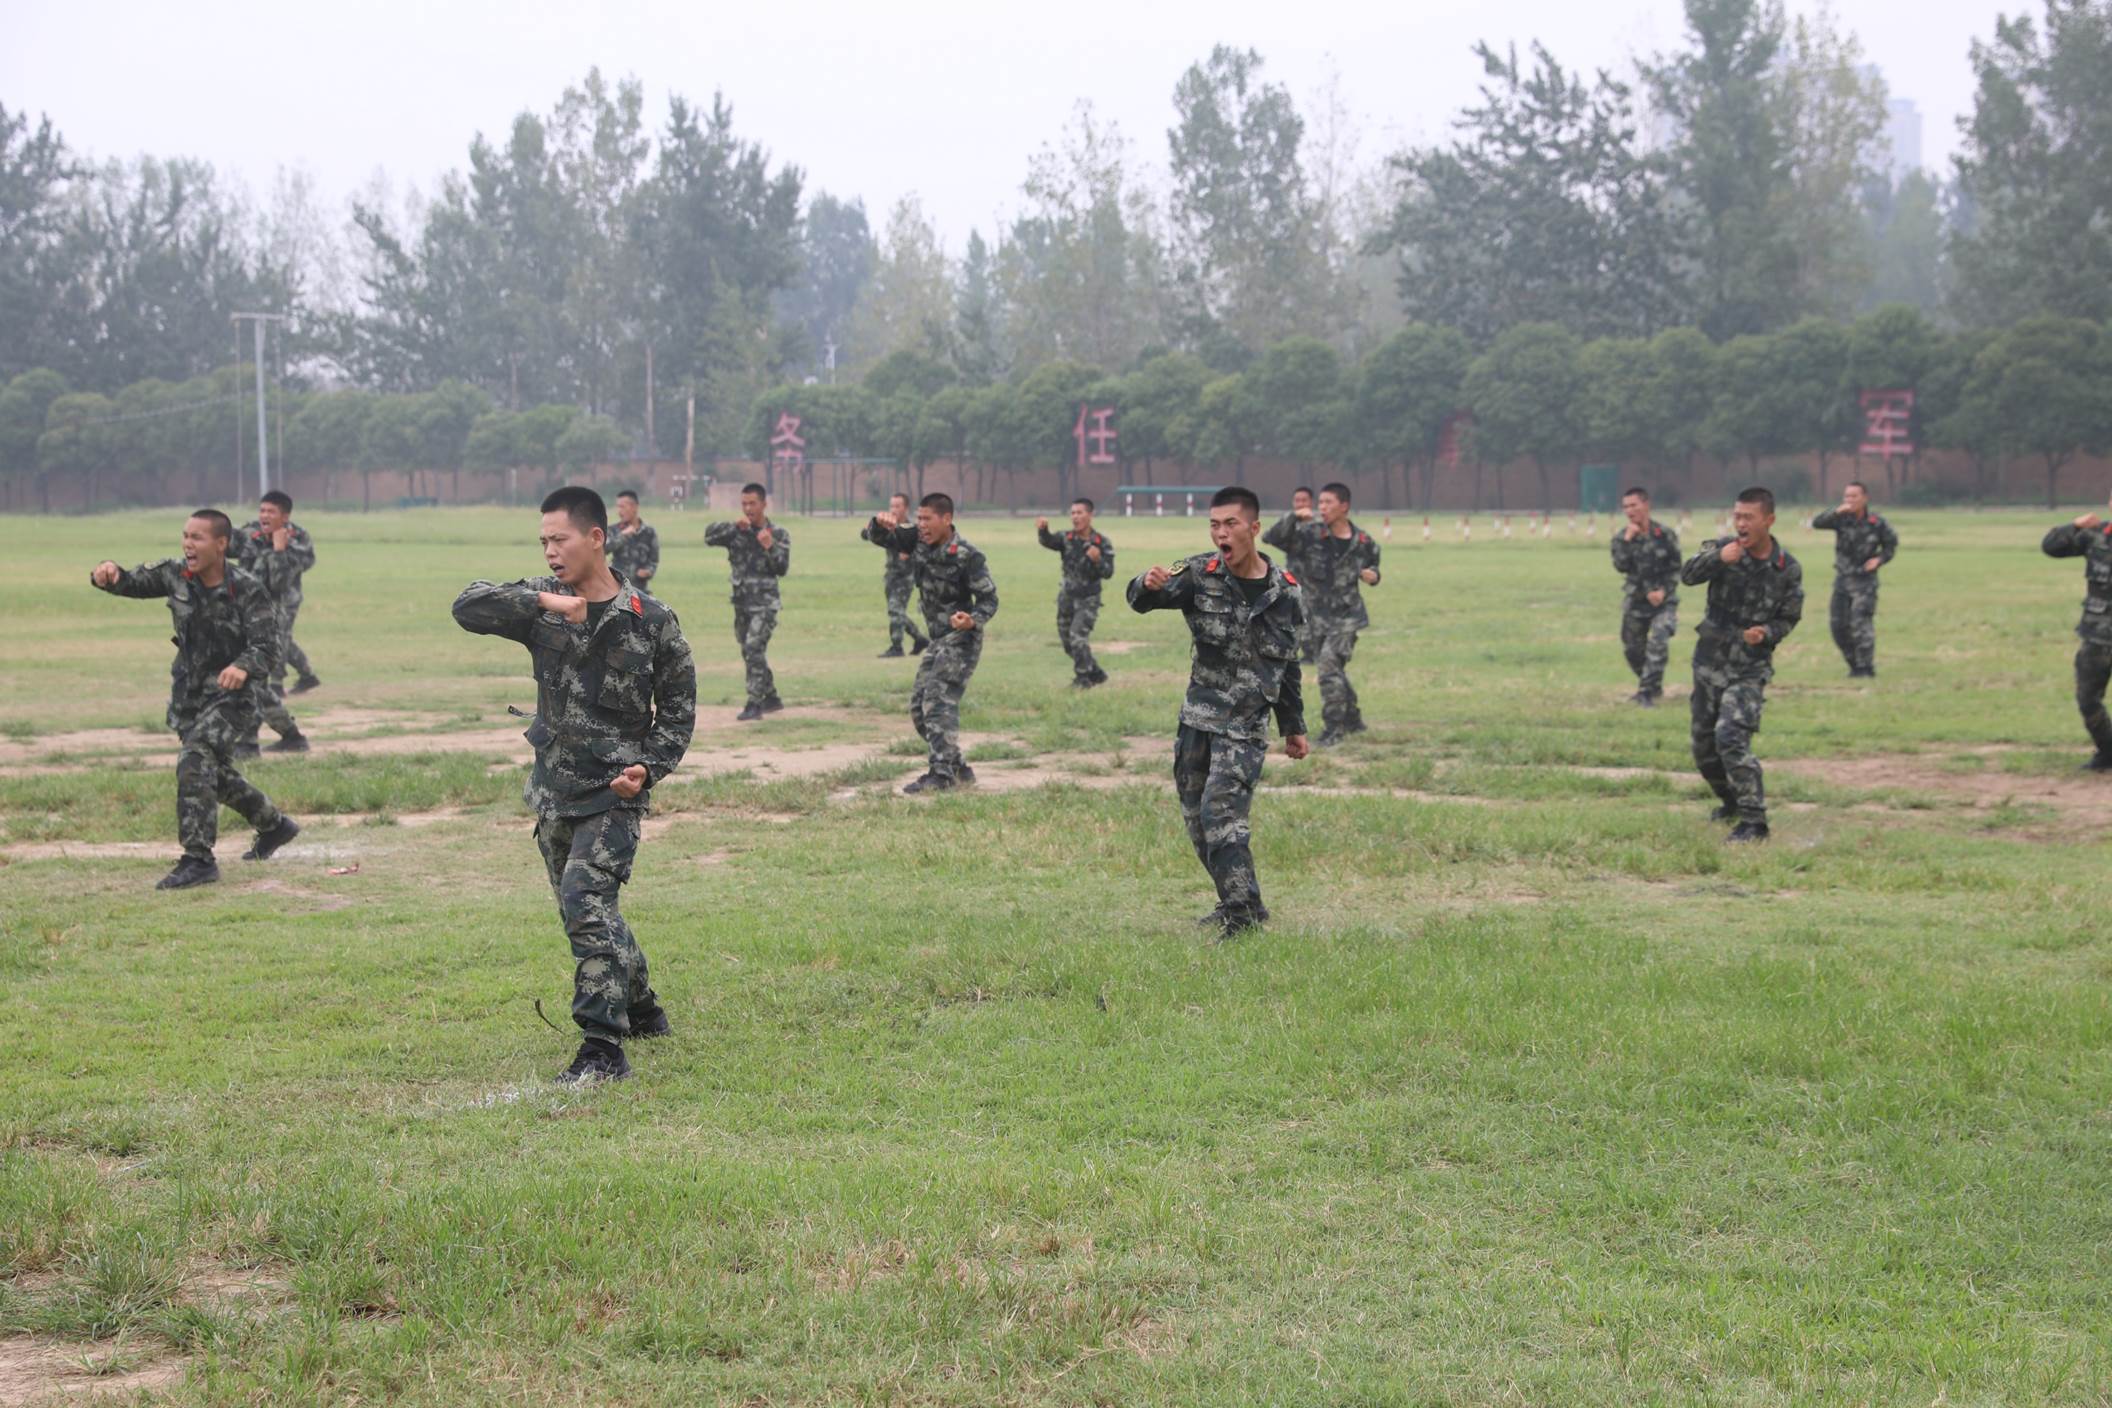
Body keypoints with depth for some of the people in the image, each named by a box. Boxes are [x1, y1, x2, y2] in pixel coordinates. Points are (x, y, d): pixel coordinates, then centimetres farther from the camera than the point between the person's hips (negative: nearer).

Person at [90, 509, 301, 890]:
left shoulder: (248, 591, -20)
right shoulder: (176, 574, -5)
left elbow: (266, 647, -26)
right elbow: (133, 583, 2)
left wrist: (243, 667, -48)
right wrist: (109, 574, -23)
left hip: (230, 694, -7)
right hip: (188, 693, 7)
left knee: (194, 761, -24)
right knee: (215, 772, 20)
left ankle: (198, 859, -23)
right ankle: (274, 825, 43)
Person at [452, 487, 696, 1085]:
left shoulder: (651, 620, -6)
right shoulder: (543, 604, 1)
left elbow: (678, 706, 2)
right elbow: (467, 606, -14)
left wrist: (650, 768, -12)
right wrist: (541, 601, -25)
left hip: (614, 793, -5)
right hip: (553, 789, 5)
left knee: (586, 900, -21)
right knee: (589, 910, 17)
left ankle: (604, 1047, -19)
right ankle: (643, 1012, 39)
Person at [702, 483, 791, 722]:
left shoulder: (779, 534, -2)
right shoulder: (736, 531, 3)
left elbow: (782, 568, -9)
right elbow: (709, 537, -11)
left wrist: (770, 547, -26)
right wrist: (734, 526, -22)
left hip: (764, 603, -5)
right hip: (741, 602, 5)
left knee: (753, 648, -19)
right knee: (751, 652, 13)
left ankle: (754, 703, -19)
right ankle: (771, 698, 29)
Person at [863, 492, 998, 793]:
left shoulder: (968, 556, -19)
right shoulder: (918, 540, 1)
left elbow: (989, 599, -15)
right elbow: (878, 539, 4)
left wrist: (973, 620, -36)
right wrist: (881, 523, -20)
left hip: (961, 639, -9)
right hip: (938, 639, 9)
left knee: (939, 701, -19)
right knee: (919, 707, 10)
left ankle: (941, 774, -22)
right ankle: (958, 768, 18)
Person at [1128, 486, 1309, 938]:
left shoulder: (1284, 591, -2)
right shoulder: (1200, 574, -5)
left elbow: (1287, 663, 10)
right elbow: (1139, 599, -19)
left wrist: (1293, 727, 16)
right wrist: (1149, 586, -44)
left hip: (1247, 723, -3)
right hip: (1198, 716, 3)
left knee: (1220, 811, -17)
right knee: (1196, 817, 10)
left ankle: (1243, 912, -13)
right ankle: (1237, 902, 25)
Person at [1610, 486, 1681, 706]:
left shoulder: (1665, 535, -6)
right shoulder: (1621, 537, -1)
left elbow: (1676, 569, -1)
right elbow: (1621, 566, -16)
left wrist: (1663, 591, -14)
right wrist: (1628, 540, -22)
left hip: (1662, 599, -3)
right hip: (1634, 601, 3)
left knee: (1658, 644, -21)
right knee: (1632, 649, 11)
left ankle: (1647, 692, -16)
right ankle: (1652, 686, 34)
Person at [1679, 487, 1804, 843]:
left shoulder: (1788, 569, -7)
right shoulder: (1725, 548, -5)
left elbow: (1789, 618, 3)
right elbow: (1688, 575, -21)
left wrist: (1767, 633, -18)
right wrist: (1718, 559, -38)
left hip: (1751, 668, -4)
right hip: (1709, 661, 4)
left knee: (1731, 737, -21)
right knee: (1704, 744, 12)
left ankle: (1754, 821, -15)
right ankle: (1733, 801, 38)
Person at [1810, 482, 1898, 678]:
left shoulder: (1876, 522, -6)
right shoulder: (1841, 519, -4)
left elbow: (1891, 543, 9)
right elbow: (1817, 523, -20)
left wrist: (1879, 559, -8)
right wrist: (1837, 512, -34)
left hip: (1864, 579, -4)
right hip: (1842, 578, 4)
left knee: (1861, 623, -14)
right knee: (1839, 625, 4)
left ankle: (1866, 667, -8)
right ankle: (1854, 663, 20)